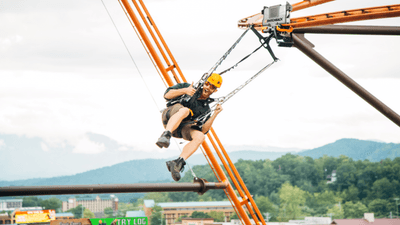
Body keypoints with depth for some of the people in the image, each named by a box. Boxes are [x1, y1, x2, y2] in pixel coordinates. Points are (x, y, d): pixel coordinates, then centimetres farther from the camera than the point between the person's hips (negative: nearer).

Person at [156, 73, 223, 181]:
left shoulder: (206, 108, 20)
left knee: (200, 136, -28)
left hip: (179, 130, 3)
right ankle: (165, 136, -55)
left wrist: (215, 114, -4)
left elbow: (203, 130, 5)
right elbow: (167, 95, 3)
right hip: (169, 116, -3)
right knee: (184, 110, -37)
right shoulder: (187, 87, 14)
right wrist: (184, 90, -10)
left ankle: (178, 163, -42)